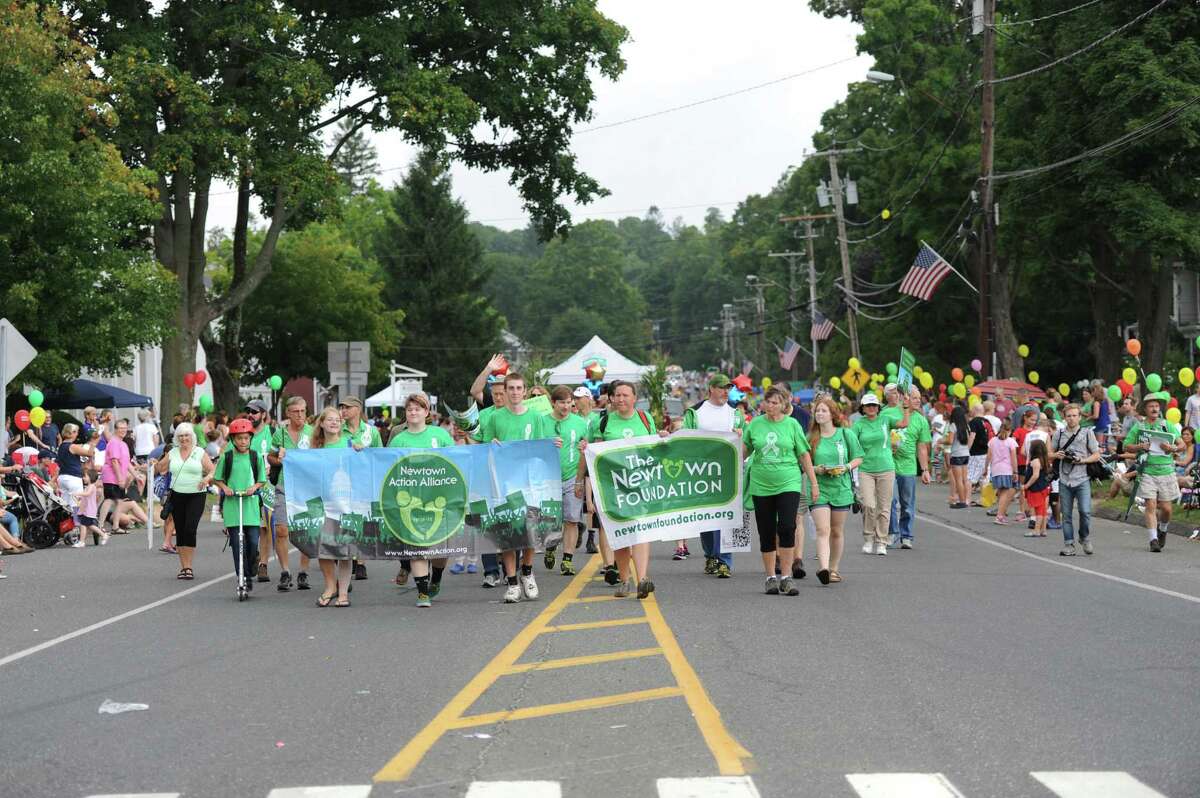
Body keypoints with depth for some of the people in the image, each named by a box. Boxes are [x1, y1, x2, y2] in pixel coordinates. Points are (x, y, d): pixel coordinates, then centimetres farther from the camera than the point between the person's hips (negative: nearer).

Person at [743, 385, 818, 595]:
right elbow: (745, 451, 16)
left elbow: (804, 455, 6)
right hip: (761, 486, 2)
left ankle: (786, 578, -8)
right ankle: (771, 578, 16)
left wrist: (813, 483, 6)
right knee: (767, 534, 5)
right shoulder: (755, 424, 5)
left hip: (788, 484, -2)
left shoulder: (792, 424, 2)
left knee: (787, 528, -14)